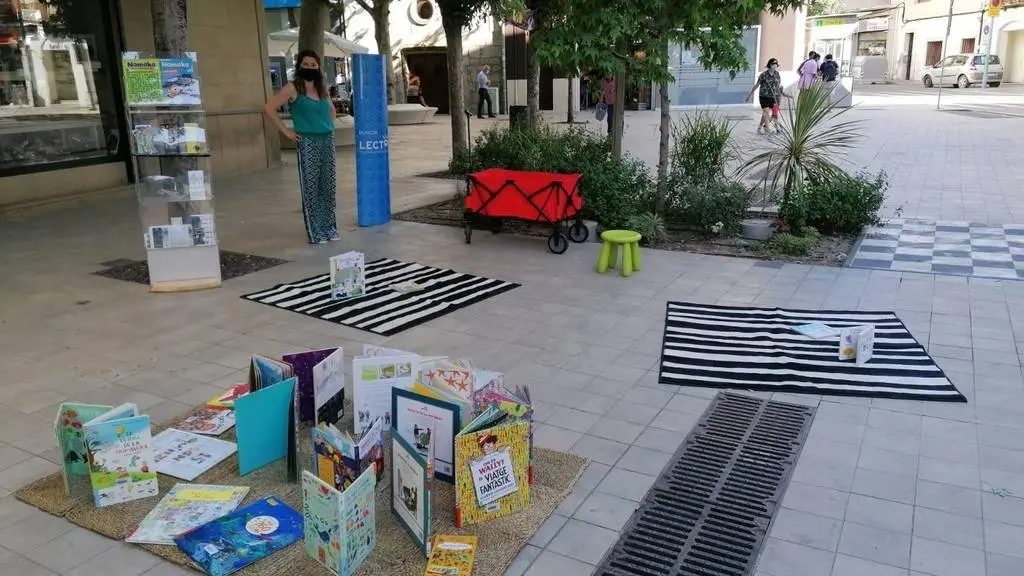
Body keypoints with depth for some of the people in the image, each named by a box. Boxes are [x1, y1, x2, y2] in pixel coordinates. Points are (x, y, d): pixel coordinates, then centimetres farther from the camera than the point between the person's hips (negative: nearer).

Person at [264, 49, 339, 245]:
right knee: (311, 188, -3)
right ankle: (315, 233, 3)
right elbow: (269, 108, -9)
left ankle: (329, 227, 19)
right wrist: (286, 131, -8)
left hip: (327, 140, 6)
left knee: (329, 187, 9)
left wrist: (329, 126, 15)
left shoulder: (322, 88, 13)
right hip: (307, 142, -6)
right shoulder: (293, 88, -5)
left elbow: (331, 109, 31)